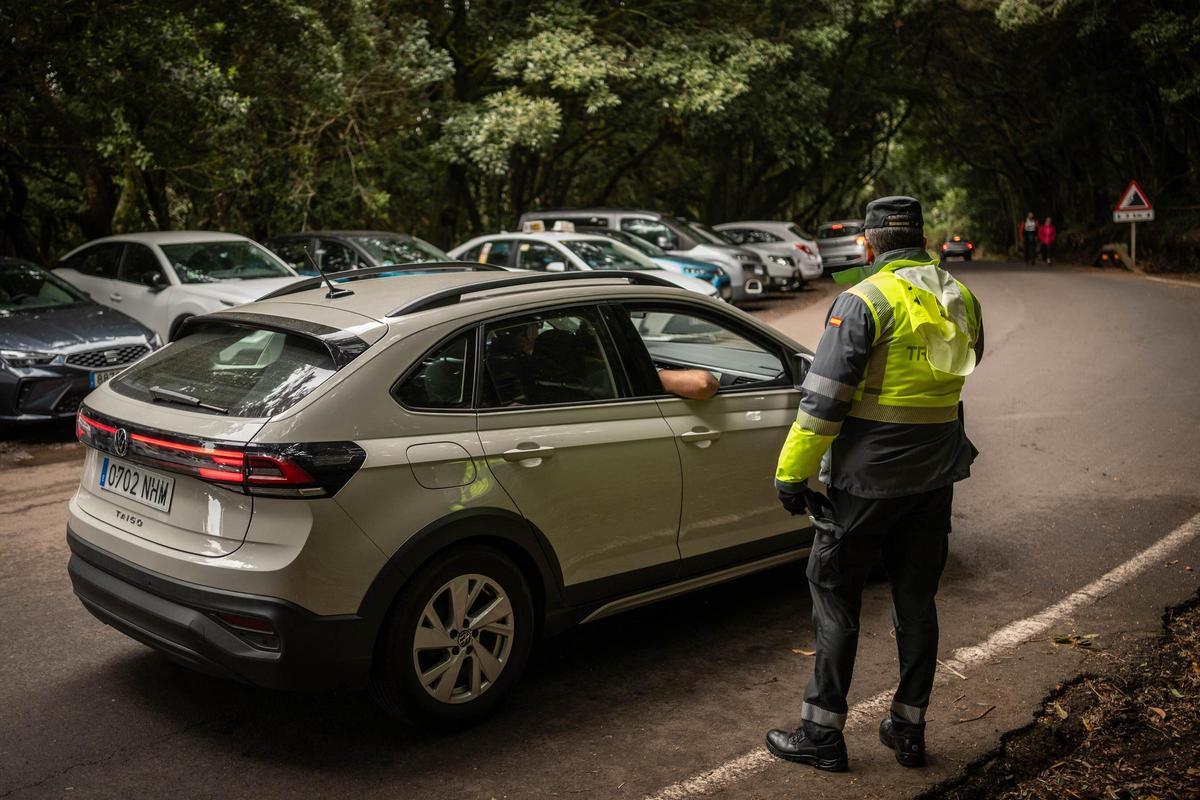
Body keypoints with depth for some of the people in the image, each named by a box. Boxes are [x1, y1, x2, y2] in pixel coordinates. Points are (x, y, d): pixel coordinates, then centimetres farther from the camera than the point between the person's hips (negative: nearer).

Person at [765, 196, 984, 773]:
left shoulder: (864, 301, -15)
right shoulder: (961, 301, 5)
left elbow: (824, 397, -18)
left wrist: (791, 471, -12)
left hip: (867, 479, -6)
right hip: (936, 477, 6)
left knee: (835, 599, 5)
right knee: (917, 600, 15)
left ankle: (822, 733, 12)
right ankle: (908, 730, 24)